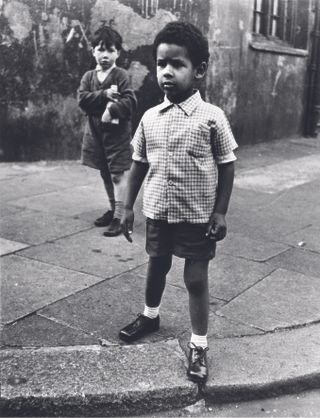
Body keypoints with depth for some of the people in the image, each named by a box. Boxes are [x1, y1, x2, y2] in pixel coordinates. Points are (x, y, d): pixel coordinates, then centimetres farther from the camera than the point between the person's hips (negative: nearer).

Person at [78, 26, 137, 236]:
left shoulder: (121, 75, -6)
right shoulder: (88, 76, 8)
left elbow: (130, 101, -16)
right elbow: (82, 99, -7)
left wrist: (112, 109, -27)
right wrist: (105, 95, -17)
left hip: (117, 131, -6)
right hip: (96, 131, 6)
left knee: (118, 174, -5)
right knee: (105, 174, 16)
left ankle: (119, 217, -1)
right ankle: (113, 209, 32)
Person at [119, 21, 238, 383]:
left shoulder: (212, 117, -12)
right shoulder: (150, 117, -2)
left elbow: (226, 166, -6)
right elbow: (139, 164, 6)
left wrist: (220, 212, -9)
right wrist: (128, 206, 6)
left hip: (198, 217, -4)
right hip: (158, 213, 4)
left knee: (196, 279, 5)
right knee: (156, 267, 23)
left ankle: (198, 346, 20)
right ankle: (150, 315, 48)